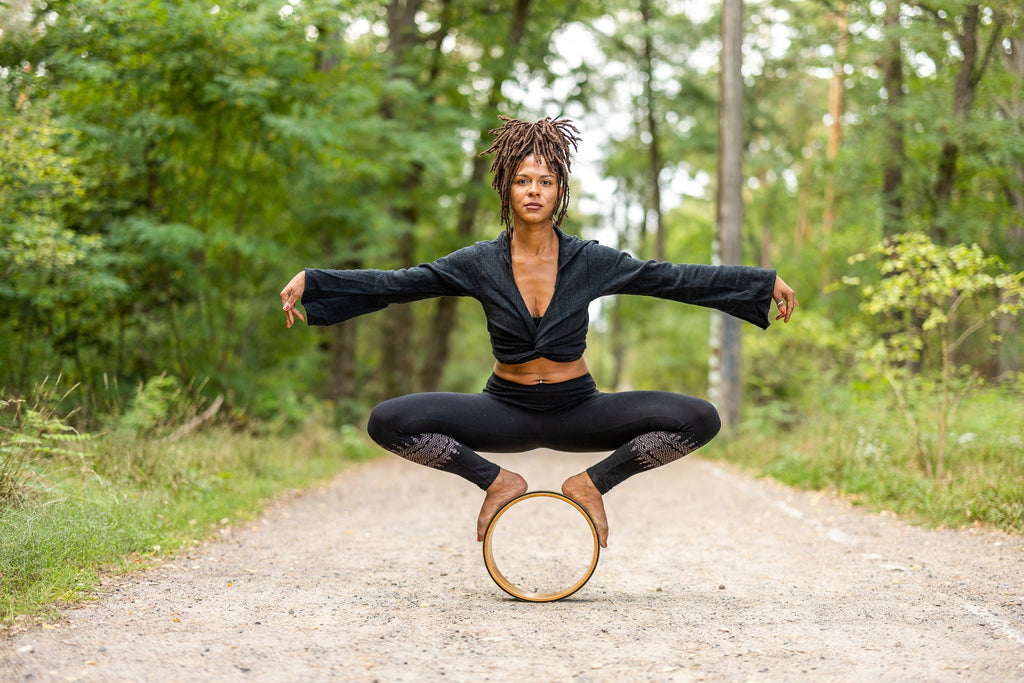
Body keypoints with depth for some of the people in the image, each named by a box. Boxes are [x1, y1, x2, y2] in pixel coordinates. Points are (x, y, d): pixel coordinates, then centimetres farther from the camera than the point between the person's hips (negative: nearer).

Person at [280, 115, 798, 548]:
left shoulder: (589, 261, -5)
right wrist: (311, 283, -14)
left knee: (700, 420, -21)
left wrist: (766, 283, -4)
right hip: (507, 409, 0)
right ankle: (497, 481, -2)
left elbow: (674, 279, -3)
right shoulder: (480, 263, -5)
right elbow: (393, 284, -6)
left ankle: (591, 483, -1)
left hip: (576, 409, 0)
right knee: (389, 423, -24)